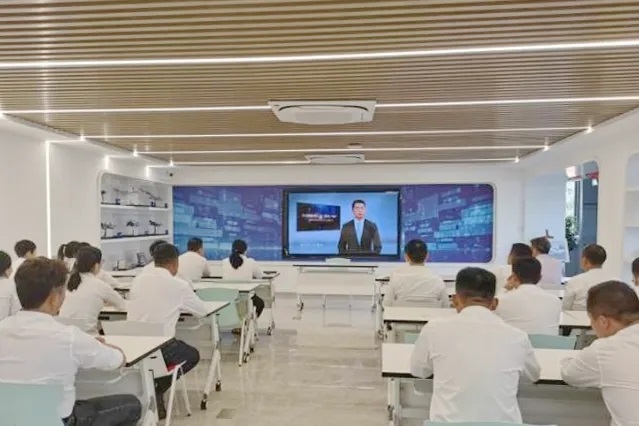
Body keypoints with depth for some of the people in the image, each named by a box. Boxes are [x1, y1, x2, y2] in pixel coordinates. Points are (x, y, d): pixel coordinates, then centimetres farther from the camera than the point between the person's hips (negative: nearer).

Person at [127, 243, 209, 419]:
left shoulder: (137, 280, 8)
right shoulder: (179, 285, -5)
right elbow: (203, 311, 6)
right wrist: (181, 306, 27)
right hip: (160, 346, -5)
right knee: (193, 355, 24)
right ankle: (156, 390, 8)